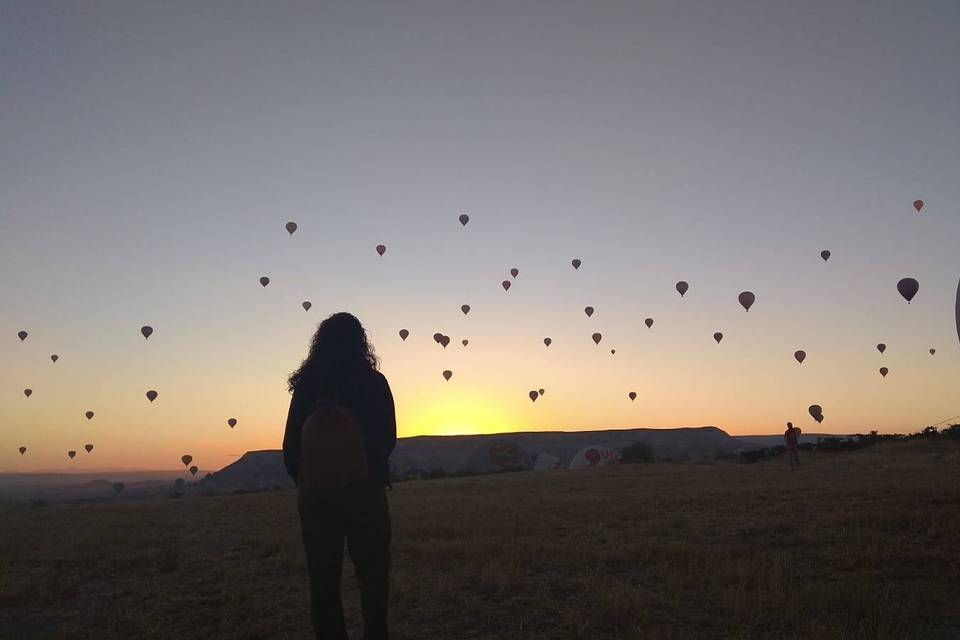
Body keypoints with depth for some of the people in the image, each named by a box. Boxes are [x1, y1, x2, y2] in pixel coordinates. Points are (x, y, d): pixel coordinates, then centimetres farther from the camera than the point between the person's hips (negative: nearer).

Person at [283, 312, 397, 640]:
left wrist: (303, 481, 15)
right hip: (364, 491, -2)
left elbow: (290, 446, 1)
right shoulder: (372, 382, -5)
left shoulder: (305, 385, 1)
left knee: (323, 579, 12)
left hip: (315, 494, 2)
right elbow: (388, 438, -1)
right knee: (372, 573, 10)